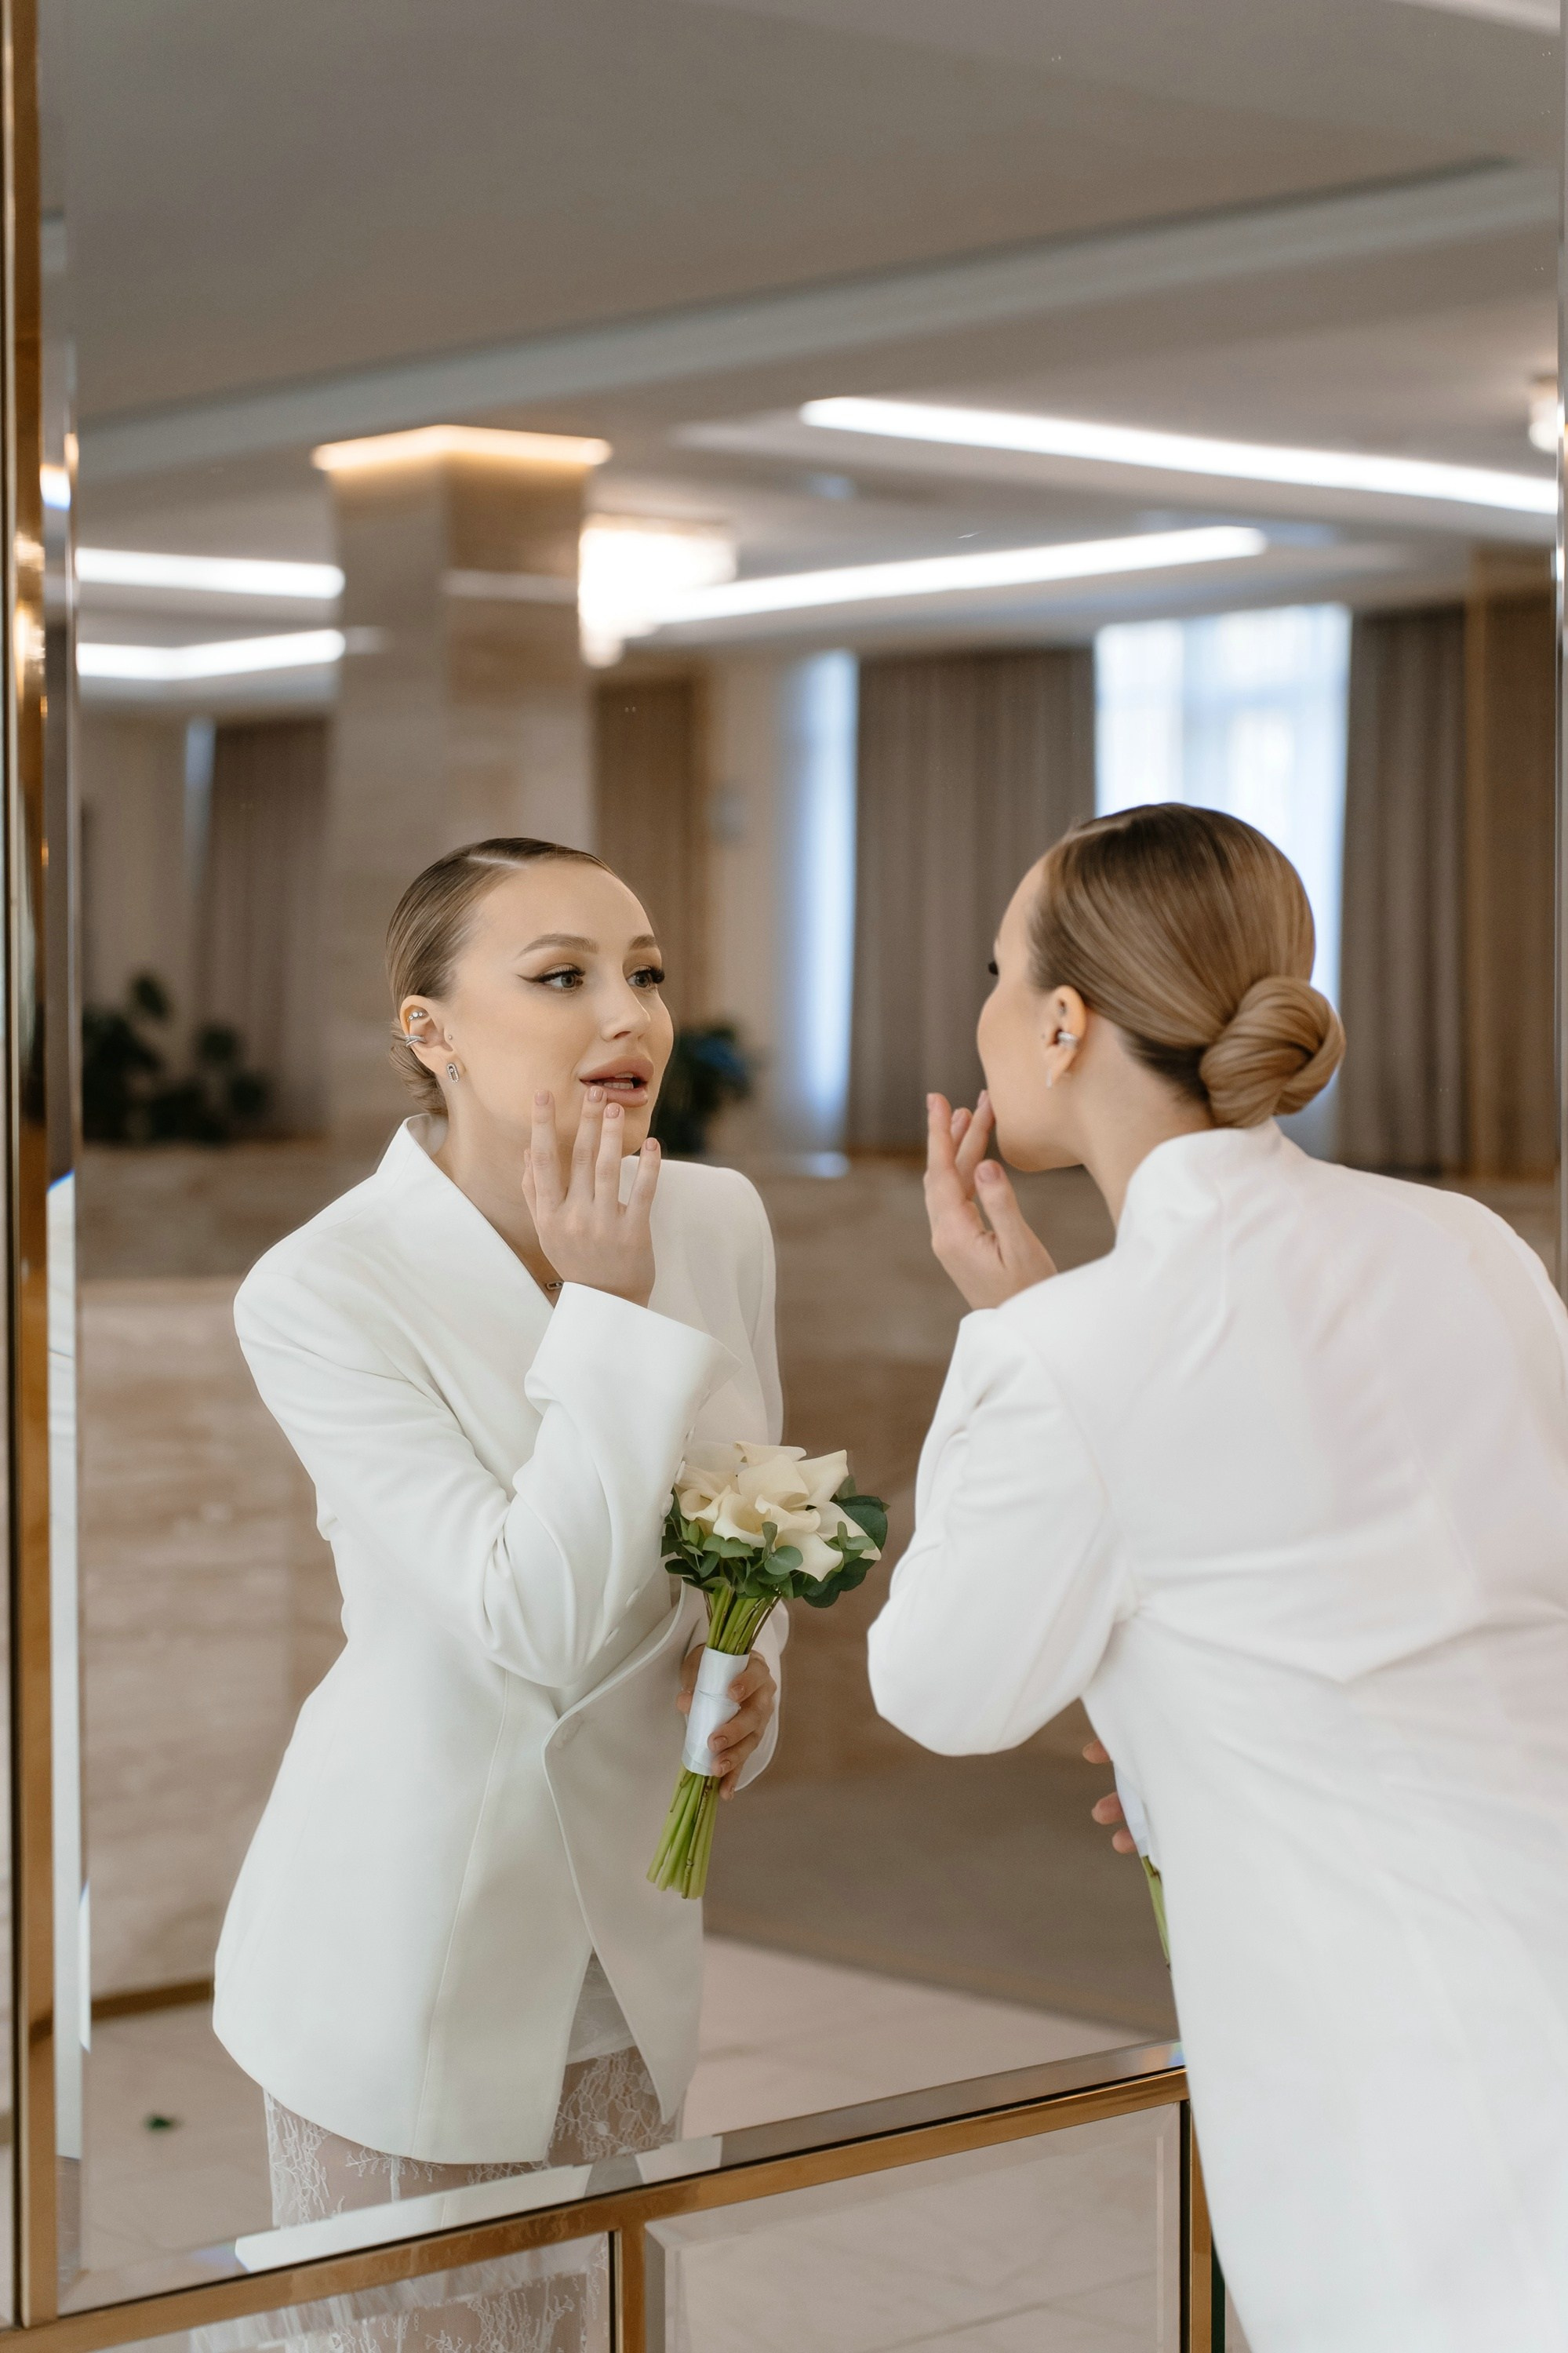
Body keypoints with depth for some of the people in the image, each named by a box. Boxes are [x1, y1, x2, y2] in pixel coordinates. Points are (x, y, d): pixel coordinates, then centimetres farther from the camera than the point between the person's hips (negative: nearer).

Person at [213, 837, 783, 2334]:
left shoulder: (718, 1219, -4)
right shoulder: (320, 1292, -21)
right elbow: (538, 1630, -26)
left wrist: (750, 1662, -5)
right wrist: (612, 1306, -26)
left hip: (626, 1924, 5)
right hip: (410, 1952, -5)